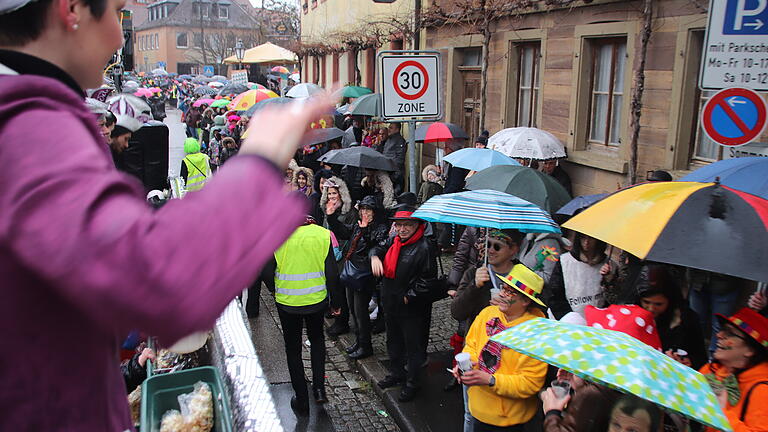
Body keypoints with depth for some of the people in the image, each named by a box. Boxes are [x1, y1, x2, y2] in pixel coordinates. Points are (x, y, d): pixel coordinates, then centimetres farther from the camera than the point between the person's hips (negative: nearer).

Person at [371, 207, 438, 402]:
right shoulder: (394, 241, 2)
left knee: (413, 346, 7)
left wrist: (409, 296, -17)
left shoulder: (425, 247, -20)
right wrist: (375, 257, -6)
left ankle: (412, 384, 24)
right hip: (391, 304, 8)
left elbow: (428, 279, -19)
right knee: (393, 340, 24)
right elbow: (379, 248, 18)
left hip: (412, 307, -8)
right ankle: (396, 373, 45)